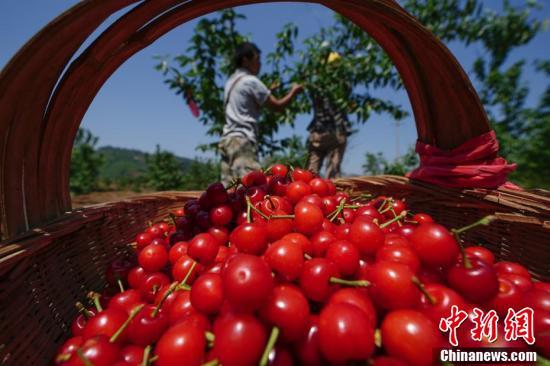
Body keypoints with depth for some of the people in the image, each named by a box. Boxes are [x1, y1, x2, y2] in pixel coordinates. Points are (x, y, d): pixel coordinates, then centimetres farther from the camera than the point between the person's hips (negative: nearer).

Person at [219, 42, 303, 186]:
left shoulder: (231, 81, 20)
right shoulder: (251, 81, -5)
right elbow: (278, 106, -2)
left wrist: (269, 91, 23)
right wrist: (294, 91, 13)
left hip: (228, 138, 9)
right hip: (242, 140, -9)